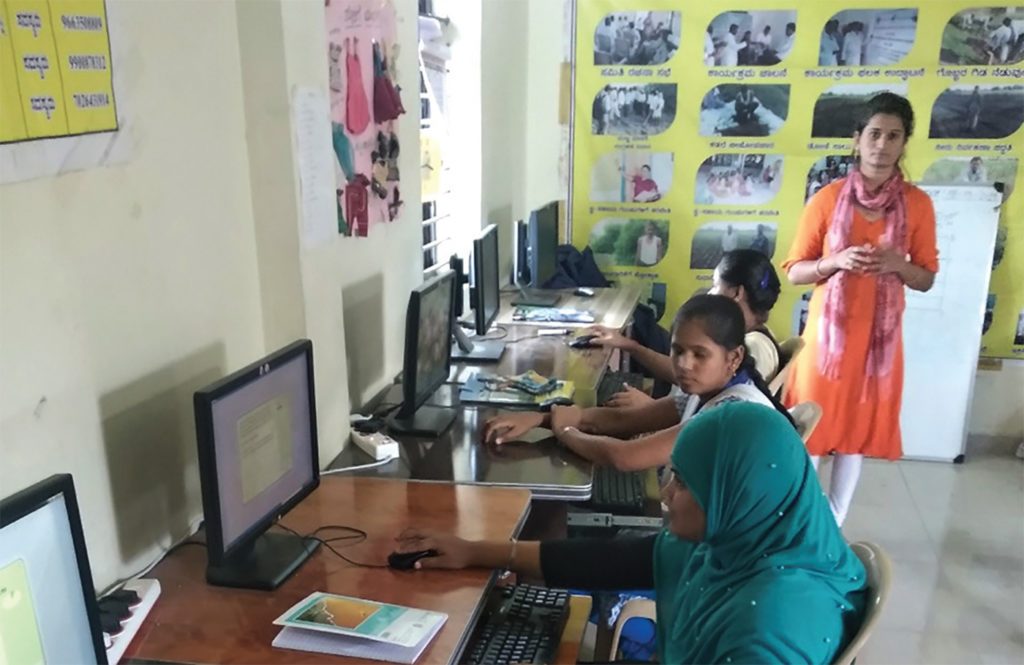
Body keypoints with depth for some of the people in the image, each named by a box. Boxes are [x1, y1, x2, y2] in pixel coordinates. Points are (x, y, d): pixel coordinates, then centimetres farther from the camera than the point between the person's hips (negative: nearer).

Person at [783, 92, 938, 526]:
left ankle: (833, 526, 26)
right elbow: (793, 271, -3)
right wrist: (836, 261, -21)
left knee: (858, 431, 10)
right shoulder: (828, 199, -6)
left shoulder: (917, 204, -1)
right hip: (828, 331, -1)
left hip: (879, 335, 2)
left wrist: (898, 265, -16)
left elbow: (926, 279, 5)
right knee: (811, 429, 5)